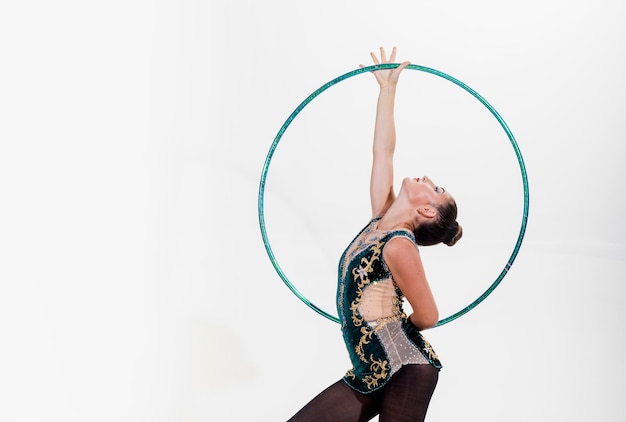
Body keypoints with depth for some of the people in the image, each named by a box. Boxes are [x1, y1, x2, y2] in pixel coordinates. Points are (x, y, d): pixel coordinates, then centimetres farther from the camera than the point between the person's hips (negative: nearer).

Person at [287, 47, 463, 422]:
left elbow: (428, 316, -11)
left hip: (407, 371, -8)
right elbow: (383, 152, 9)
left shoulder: (399, 246, -15)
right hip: (370, 375, 8)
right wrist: (387, 88, 14)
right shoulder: (381, 219, 6)